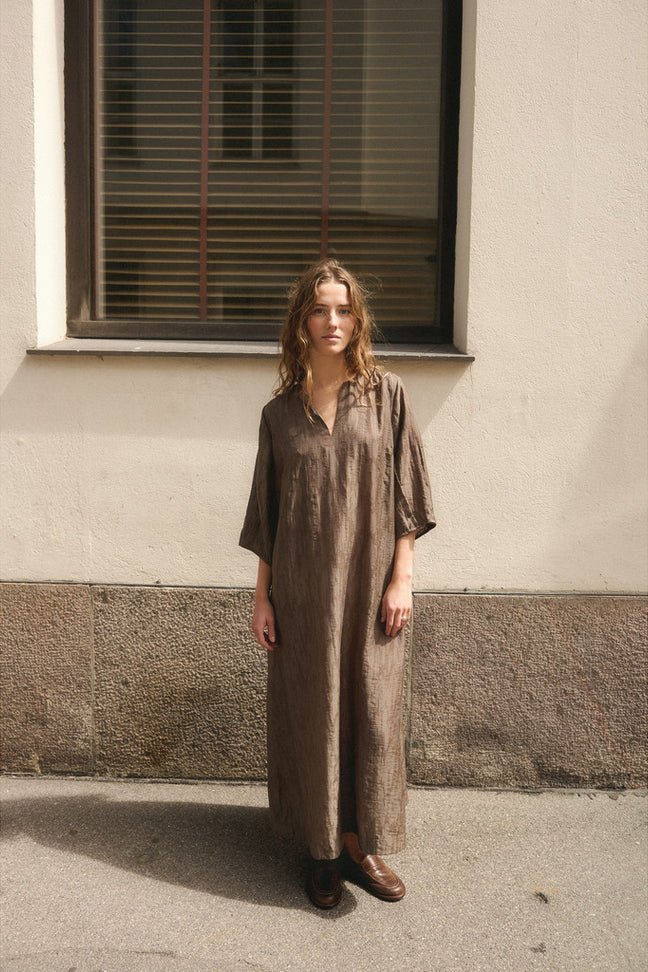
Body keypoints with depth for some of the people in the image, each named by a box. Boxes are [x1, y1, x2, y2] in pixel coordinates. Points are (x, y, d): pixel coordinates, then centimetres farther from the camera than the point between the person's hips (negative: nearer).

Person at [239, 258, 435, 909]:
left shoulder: (386, 395, 1)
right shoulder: (280, 412, 4)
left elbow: (405, 495, 0)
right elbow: (266, 514, 7)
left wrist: (402, 578, -6)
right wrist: (262, 597, 4)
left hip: (370, 582, -1)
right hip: (302, 587, 1)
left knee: (371, 712, 4)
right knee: (310, 715, 6)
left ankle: (363, 844, 20)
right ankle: (324, 849, 21)